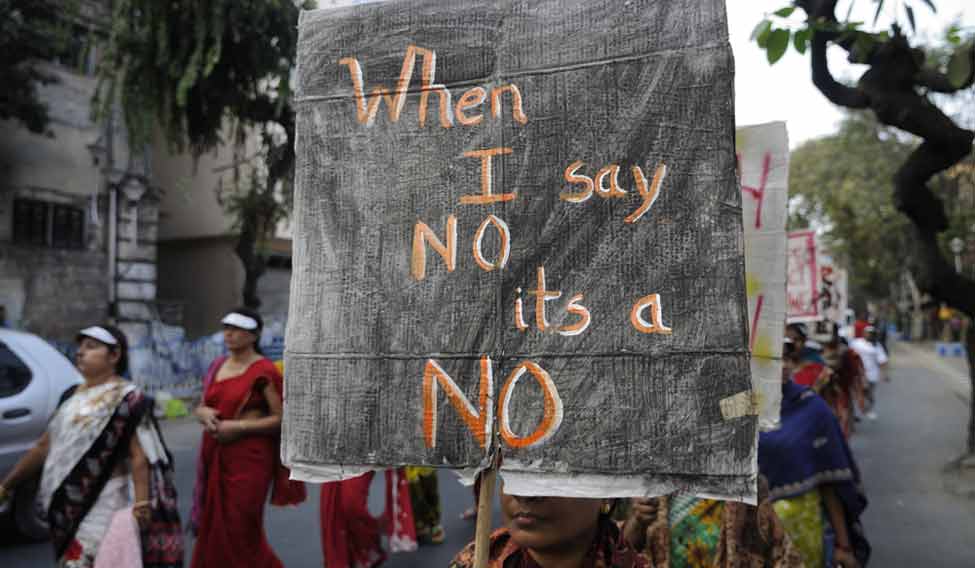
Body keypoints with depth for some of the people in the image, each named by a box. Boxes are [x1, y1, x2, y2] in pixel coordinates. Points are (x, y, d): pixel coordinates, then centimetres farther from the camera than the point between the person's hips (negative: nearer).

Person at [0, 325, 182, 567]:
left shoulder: (127, 399, -11)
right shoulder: (76, 397, 12)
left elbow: (139, 457, -18)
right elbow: (45, 446, 18)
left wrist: (141, 504, -28)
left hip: (103, 506, -8)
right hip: (68, 507, 8)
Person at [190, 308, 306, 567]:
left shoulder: (264, 371, -11)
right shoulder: (217, 366, 11)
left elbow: (281, 418, -13)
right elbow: (201, 407, 19)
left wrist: (239, 426, -18)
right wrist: (204, 413, -4)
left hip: (249, 457, -6)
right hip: (215, 456, 7)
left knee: (240, 529, -1)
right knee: (212, 526, 11)